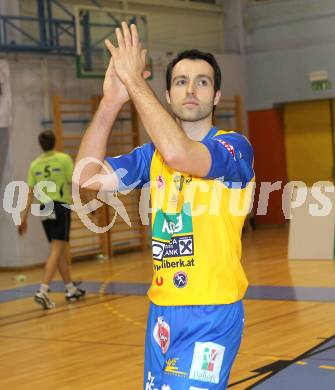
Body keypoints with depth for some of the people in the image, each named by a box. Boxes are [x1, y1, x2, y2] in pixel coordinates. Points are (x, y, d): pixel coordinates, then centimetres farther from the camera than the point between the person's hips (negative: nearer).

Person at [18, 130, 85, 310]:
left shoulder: (35, 164, 6)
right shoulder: (64, 159, -5)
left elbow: (30, 194, 5)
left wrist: (24, 218, 10)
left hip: (44, 209, 5)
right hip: (60, 207, -5)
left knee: (59, 250, 16)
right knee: (56, 251, -7)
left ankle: (71, 289, 25)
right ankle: (42, 291, -20)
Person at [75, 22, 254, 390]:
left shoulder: (235, 147, -8)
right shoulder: (152, 155, 10)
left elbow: (178, 153, -28)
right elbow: (88, 176, -2)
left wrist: (134, 80, -22)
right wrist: (110, 101, -11)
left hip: (212, 312, -6)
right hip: (162, 308, 6)